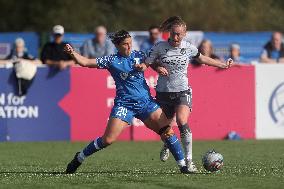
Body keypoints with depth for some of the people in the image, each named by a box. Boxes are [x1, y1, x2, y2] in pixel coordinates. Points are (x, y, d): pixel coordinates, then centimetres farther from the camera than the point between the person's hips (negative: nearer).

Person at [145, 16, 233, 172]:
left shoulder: (189, 48, -1)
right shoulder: (160, 47, -6)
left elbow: (201, 59, 18)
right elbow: (146, 63, 3)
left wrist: (223, 65, 25)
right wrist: (157, 68, -16)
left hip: (182, 91, -1)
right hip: (163, 92, 1)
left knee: (182, 122, -24)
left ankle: (189, 160, -20)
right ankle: (167, 145, 49)